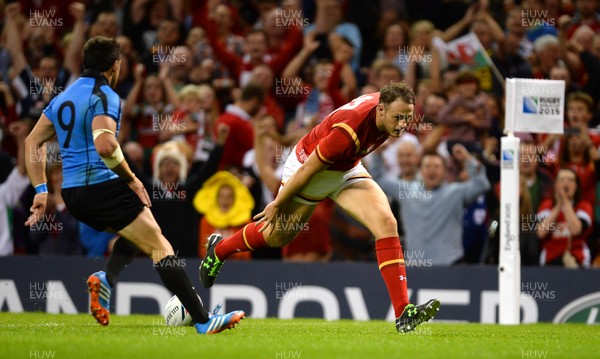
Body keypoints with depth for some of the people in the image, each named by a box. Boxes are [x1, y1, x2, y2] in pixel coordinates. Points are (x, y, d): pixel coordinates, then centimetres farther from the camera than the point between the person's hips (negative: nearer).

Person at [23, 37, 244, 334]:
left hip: (71, 194, 8)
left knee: (134, 232, 28)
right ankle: (203, 321, -14)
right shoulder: (105, 97, -10)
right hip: (102, 186, -8)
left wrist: (41, 191, 20)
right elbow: (105, 146, -26)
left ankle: (105, 279, 2)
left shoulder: (63, 97, 16)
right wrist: (132, 179, -14)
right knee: (160, 246, -7)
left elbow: (32, 142, 21)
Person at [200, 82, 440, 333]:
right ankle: (218, 249, 49)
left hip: (347, 170, 6)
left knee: (386, 224, -16)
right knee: (277, 236, 15)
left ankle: (403, 313, -19)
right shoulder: (349, 131, -40)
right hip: (309, 165, -6)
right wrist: (278, 204, -14)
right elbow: (309, 168, -27)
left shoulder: (393, 108, -17)